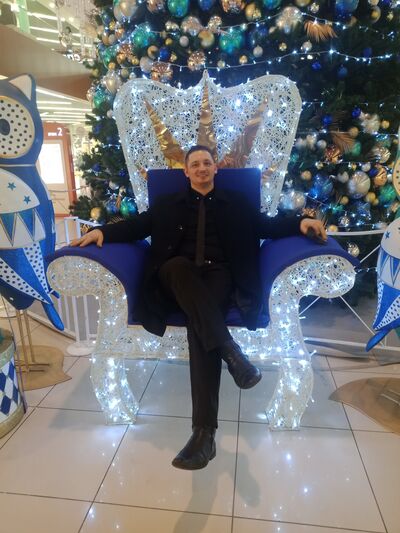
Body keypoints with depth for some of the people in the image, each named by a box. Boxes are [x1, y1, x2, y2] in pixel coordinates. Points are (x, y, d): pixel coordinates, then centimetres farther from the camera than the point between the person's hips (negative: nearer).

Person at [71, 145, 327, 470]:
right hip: (179, 278, 1)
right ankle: (230, 350, -43)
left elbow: (268, 226, 16)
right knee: (177, 266, -37)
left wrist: (300, 222, -3)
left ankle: (205, 431, -37)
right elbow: (138, 225, 17)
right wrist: (104, 231, -1)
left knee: (200, 325, -33)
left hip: (219, 275, -1)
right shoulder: (169, 204, 26)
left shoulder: (235, 203, 24)